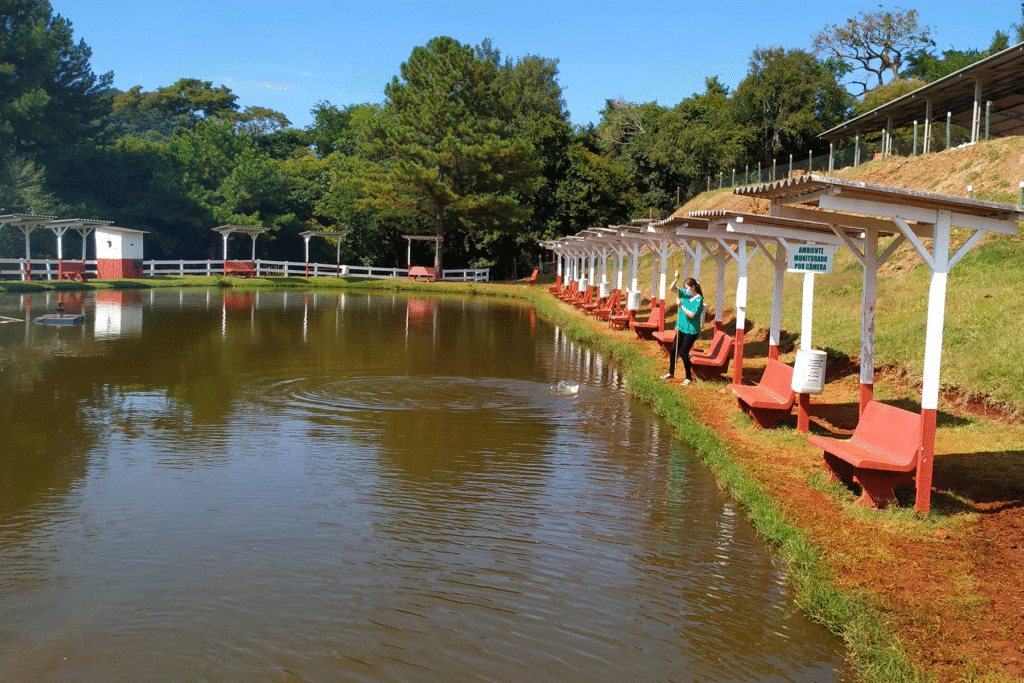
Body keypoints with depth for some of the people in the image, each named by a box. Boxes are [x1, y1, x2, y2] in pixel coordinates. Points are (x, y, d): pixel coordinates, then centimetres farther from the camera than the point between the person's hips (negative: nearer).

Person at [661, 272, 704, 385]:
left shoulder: (699, 299, -16)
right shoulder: (685, 294, 5)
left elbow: (692, 315, -24)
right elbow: (672, 288, 8)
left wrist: (681, 306, -23)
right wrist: (676, 279, -9)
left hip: (691, 331, -8)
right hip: (681, 328, 8)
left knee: (684, 353, -5)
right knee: (673, 350, 12)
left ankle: (689, 377, 9)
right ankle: (671, 373, 29)